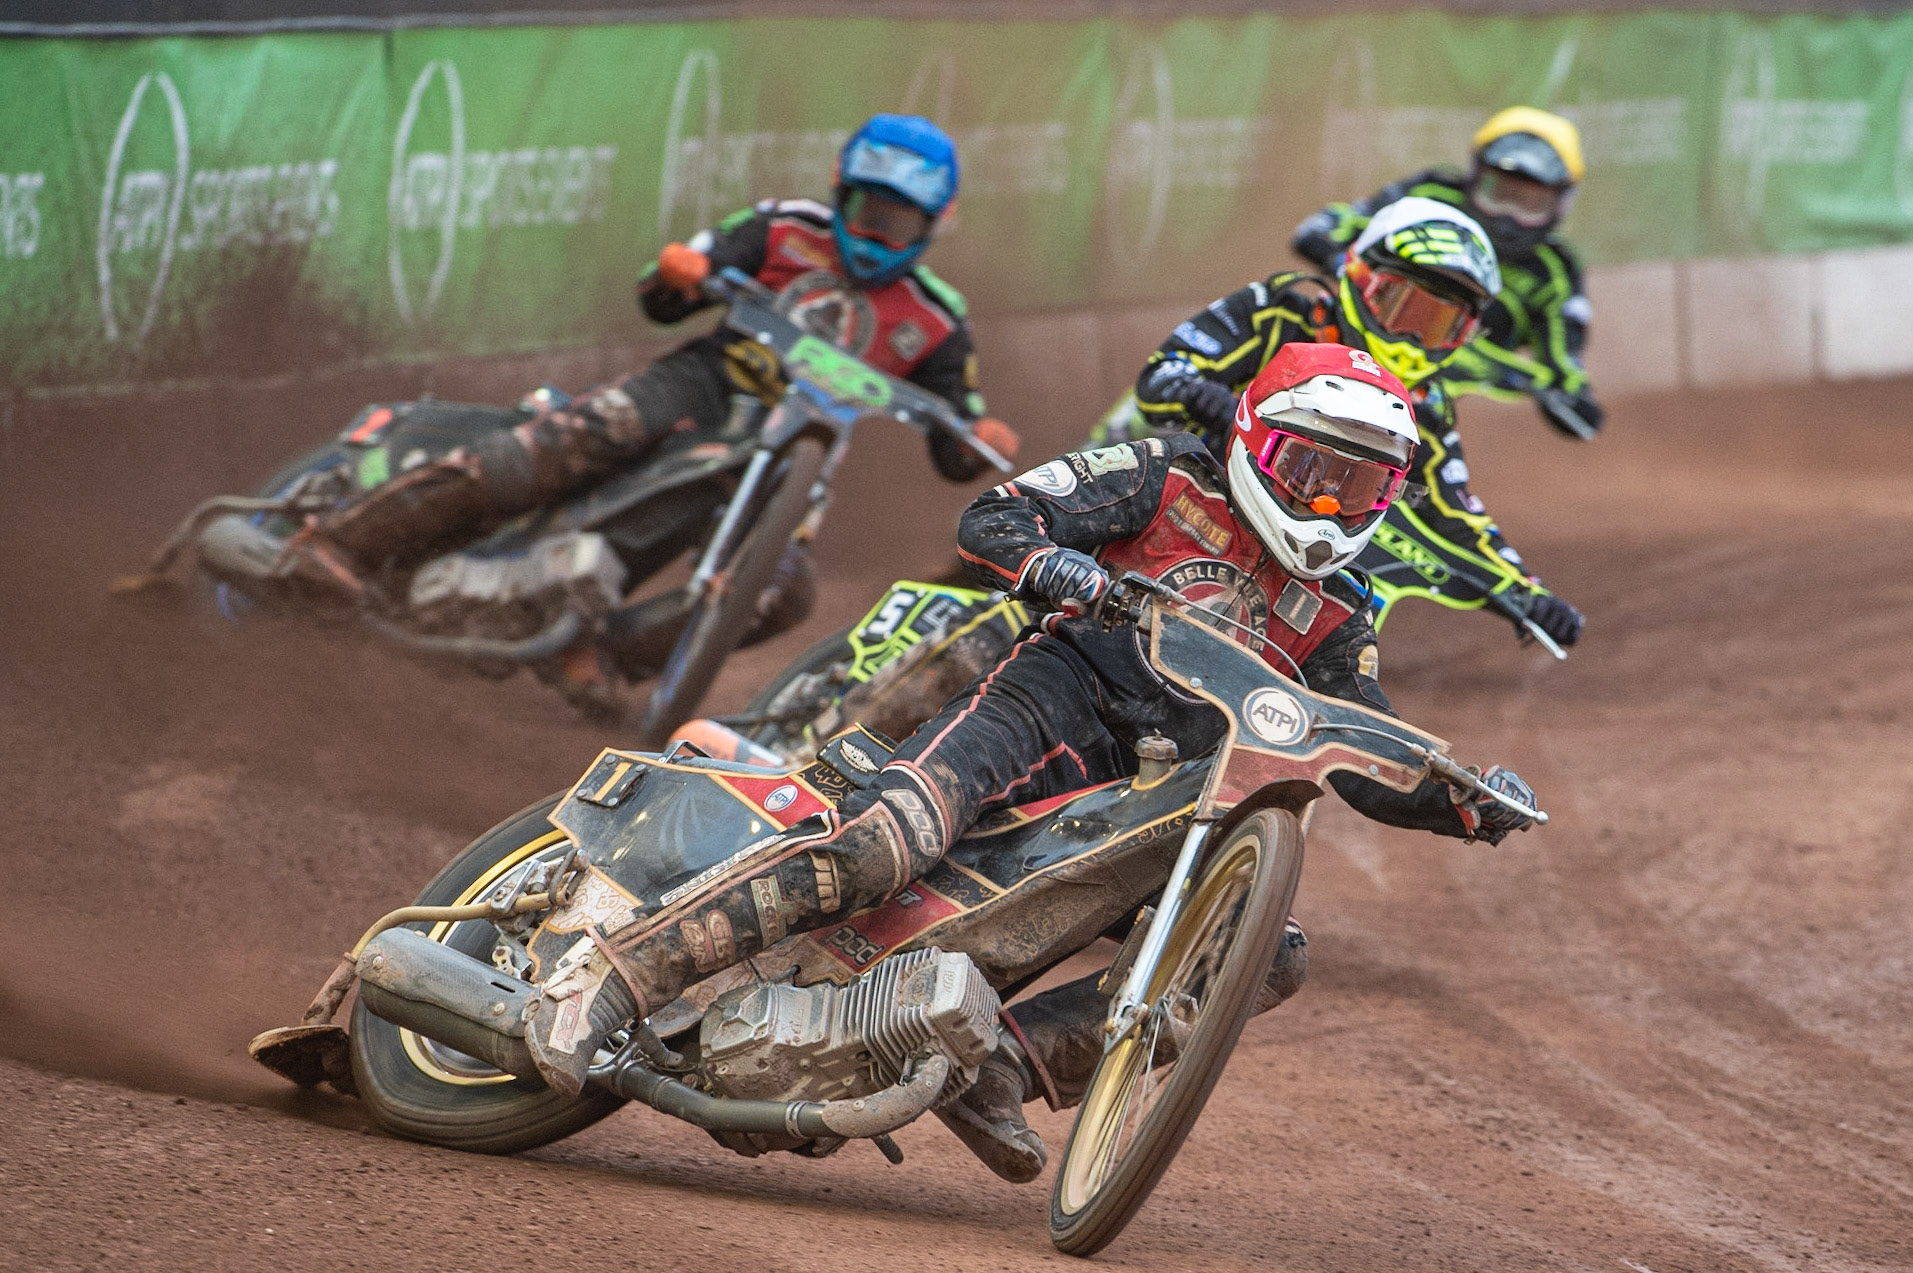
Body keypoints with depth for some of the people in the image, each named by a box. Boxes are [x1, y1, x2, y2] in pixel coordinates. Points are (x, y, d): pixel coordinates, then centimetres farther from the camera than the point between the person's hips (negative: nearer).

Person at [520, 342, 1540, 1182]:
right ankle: (600, 985, -32)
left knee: (1274, 956, -14)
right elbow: (988, 519, 1)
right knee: (882, 845, -33)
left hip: (1151, 806, 6)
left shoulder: (1332, 629, 21)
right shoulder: (1168, 480, 8)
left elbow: (1370, 767, 17)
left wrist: (1466, 801, -3)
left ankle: (1009, 1054, -18)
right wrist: (1053, 565, -22)